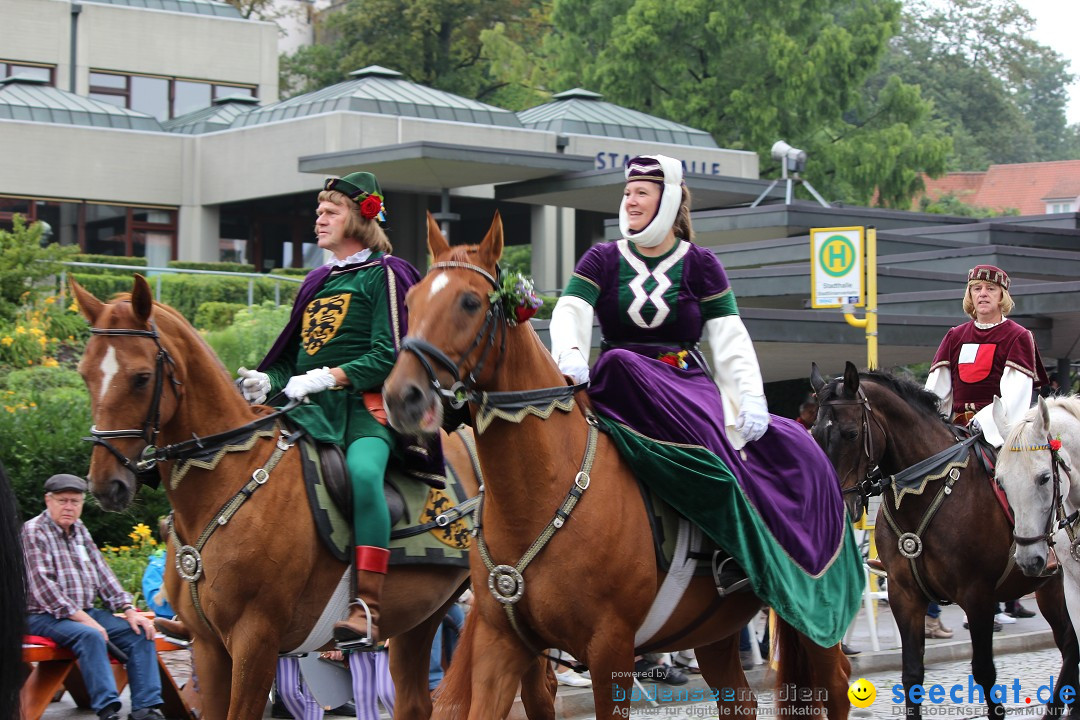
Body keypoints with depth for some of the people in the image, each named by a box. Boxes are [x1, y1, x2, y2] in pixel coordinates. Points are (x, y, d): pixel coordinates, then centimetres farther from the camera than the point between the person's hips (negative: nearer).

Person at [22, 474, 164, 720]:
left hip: (86, 612, 8)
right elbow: (42, 586, -18)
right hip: (46, 617, -8)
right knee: (90, 635, -35)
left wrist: (128, 610, 1)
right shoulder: (33, 532, -9)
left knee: (139, 632, -8)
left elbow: (102, 574, 15)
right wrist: (82, 618, -22)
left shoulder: (80, 531, 15)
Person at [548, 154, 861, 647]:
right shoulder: (602, 260, 11)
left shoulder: (699, 263, 10)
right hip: (624, 385, -2)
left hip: (692, 387, 2)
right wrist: (570, 357, -28)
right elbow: (570, 311, -5)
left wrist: (751, 399, -11)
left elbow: (729, 338, 2)